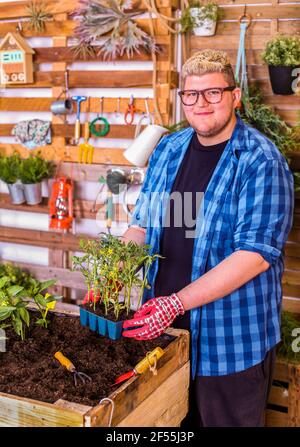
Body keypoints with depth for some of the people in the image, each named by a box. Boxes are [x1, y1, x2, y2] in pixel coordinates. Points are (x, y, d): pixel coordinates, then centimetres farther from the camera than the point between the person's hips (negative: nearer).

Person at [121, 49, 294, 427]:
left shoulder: (261, 162, -15)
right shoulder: (168, 150, 5)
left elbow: (256, 254, -22)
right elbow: (142, 225, 11)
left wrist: (176, 303, -26)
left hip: (231, 339, -5)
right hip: (164, 325, 5)